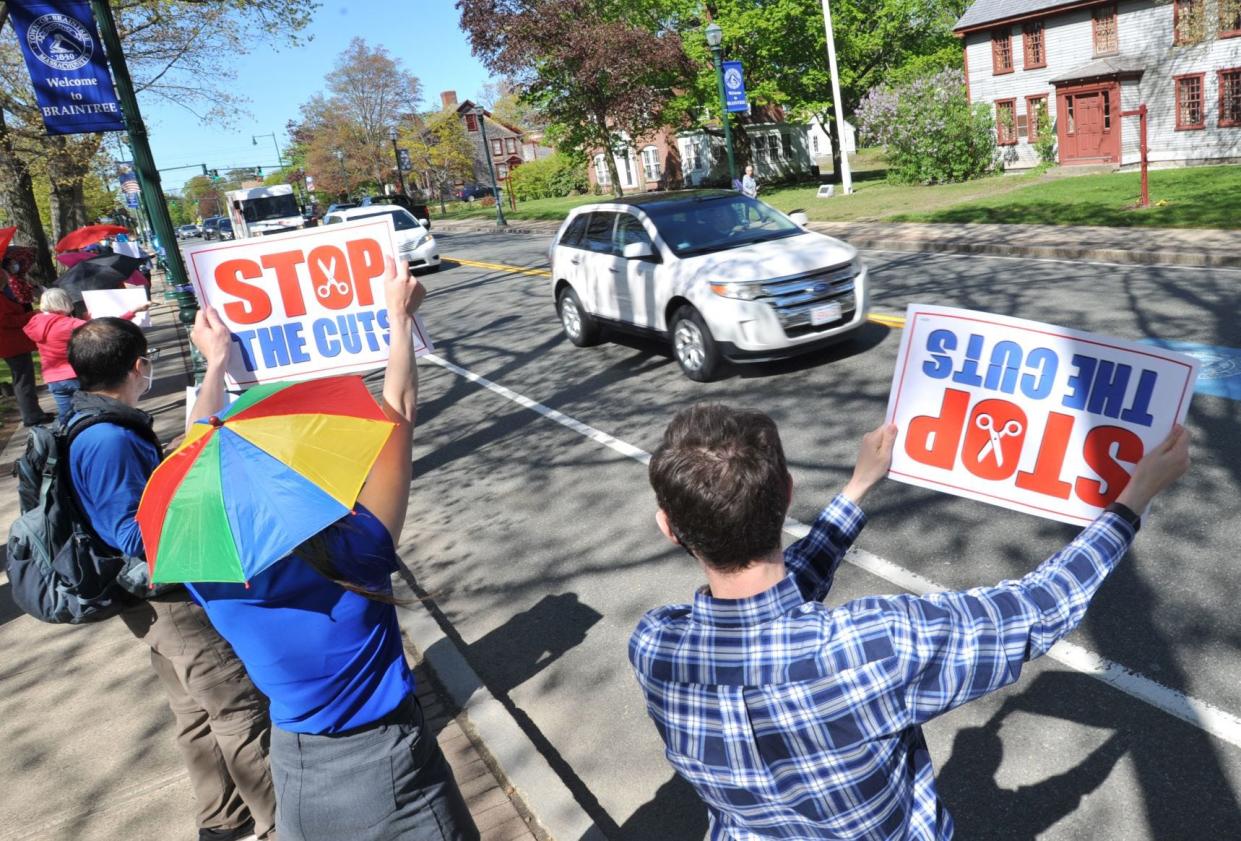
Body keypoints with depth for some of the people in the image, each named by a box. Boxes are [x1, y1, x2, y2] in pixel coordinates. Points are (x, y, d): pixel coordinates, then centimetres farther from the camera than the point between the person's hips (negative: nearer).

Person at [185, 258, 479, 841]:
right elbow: (399, 411, -18)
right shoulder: (354, 552, -28)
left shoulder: (210, 576, -18)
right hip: (388, 765, -4)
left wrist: (215, 363, 11)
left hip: (296, 771, 4)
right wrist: (399, 315, -6)